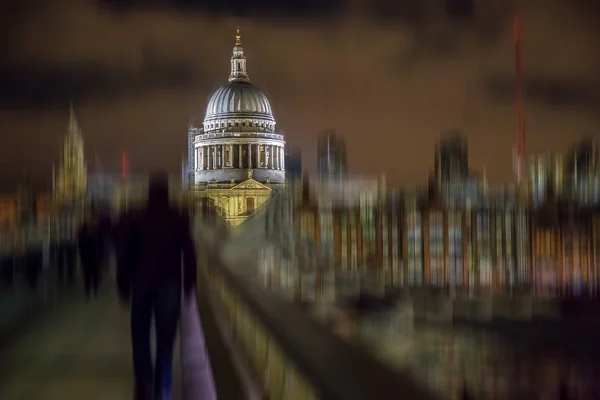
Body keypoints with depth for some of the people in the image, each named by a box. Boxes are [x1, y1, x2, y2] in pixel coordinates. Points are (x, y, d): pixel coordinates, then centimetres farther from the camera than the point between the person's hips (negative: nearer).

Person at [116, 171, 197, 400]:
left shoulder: (133, 219, -2)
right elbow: (188, 254, -2)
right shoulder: (179, 219, -2)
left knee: (140, 338, 11)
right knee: (166, 339, 7)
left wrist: (123, 287, 5)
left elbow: (124, 256, -1)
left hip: (141, 284, 0)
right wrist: (189, 284, 6)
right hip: (169, 285, 0)